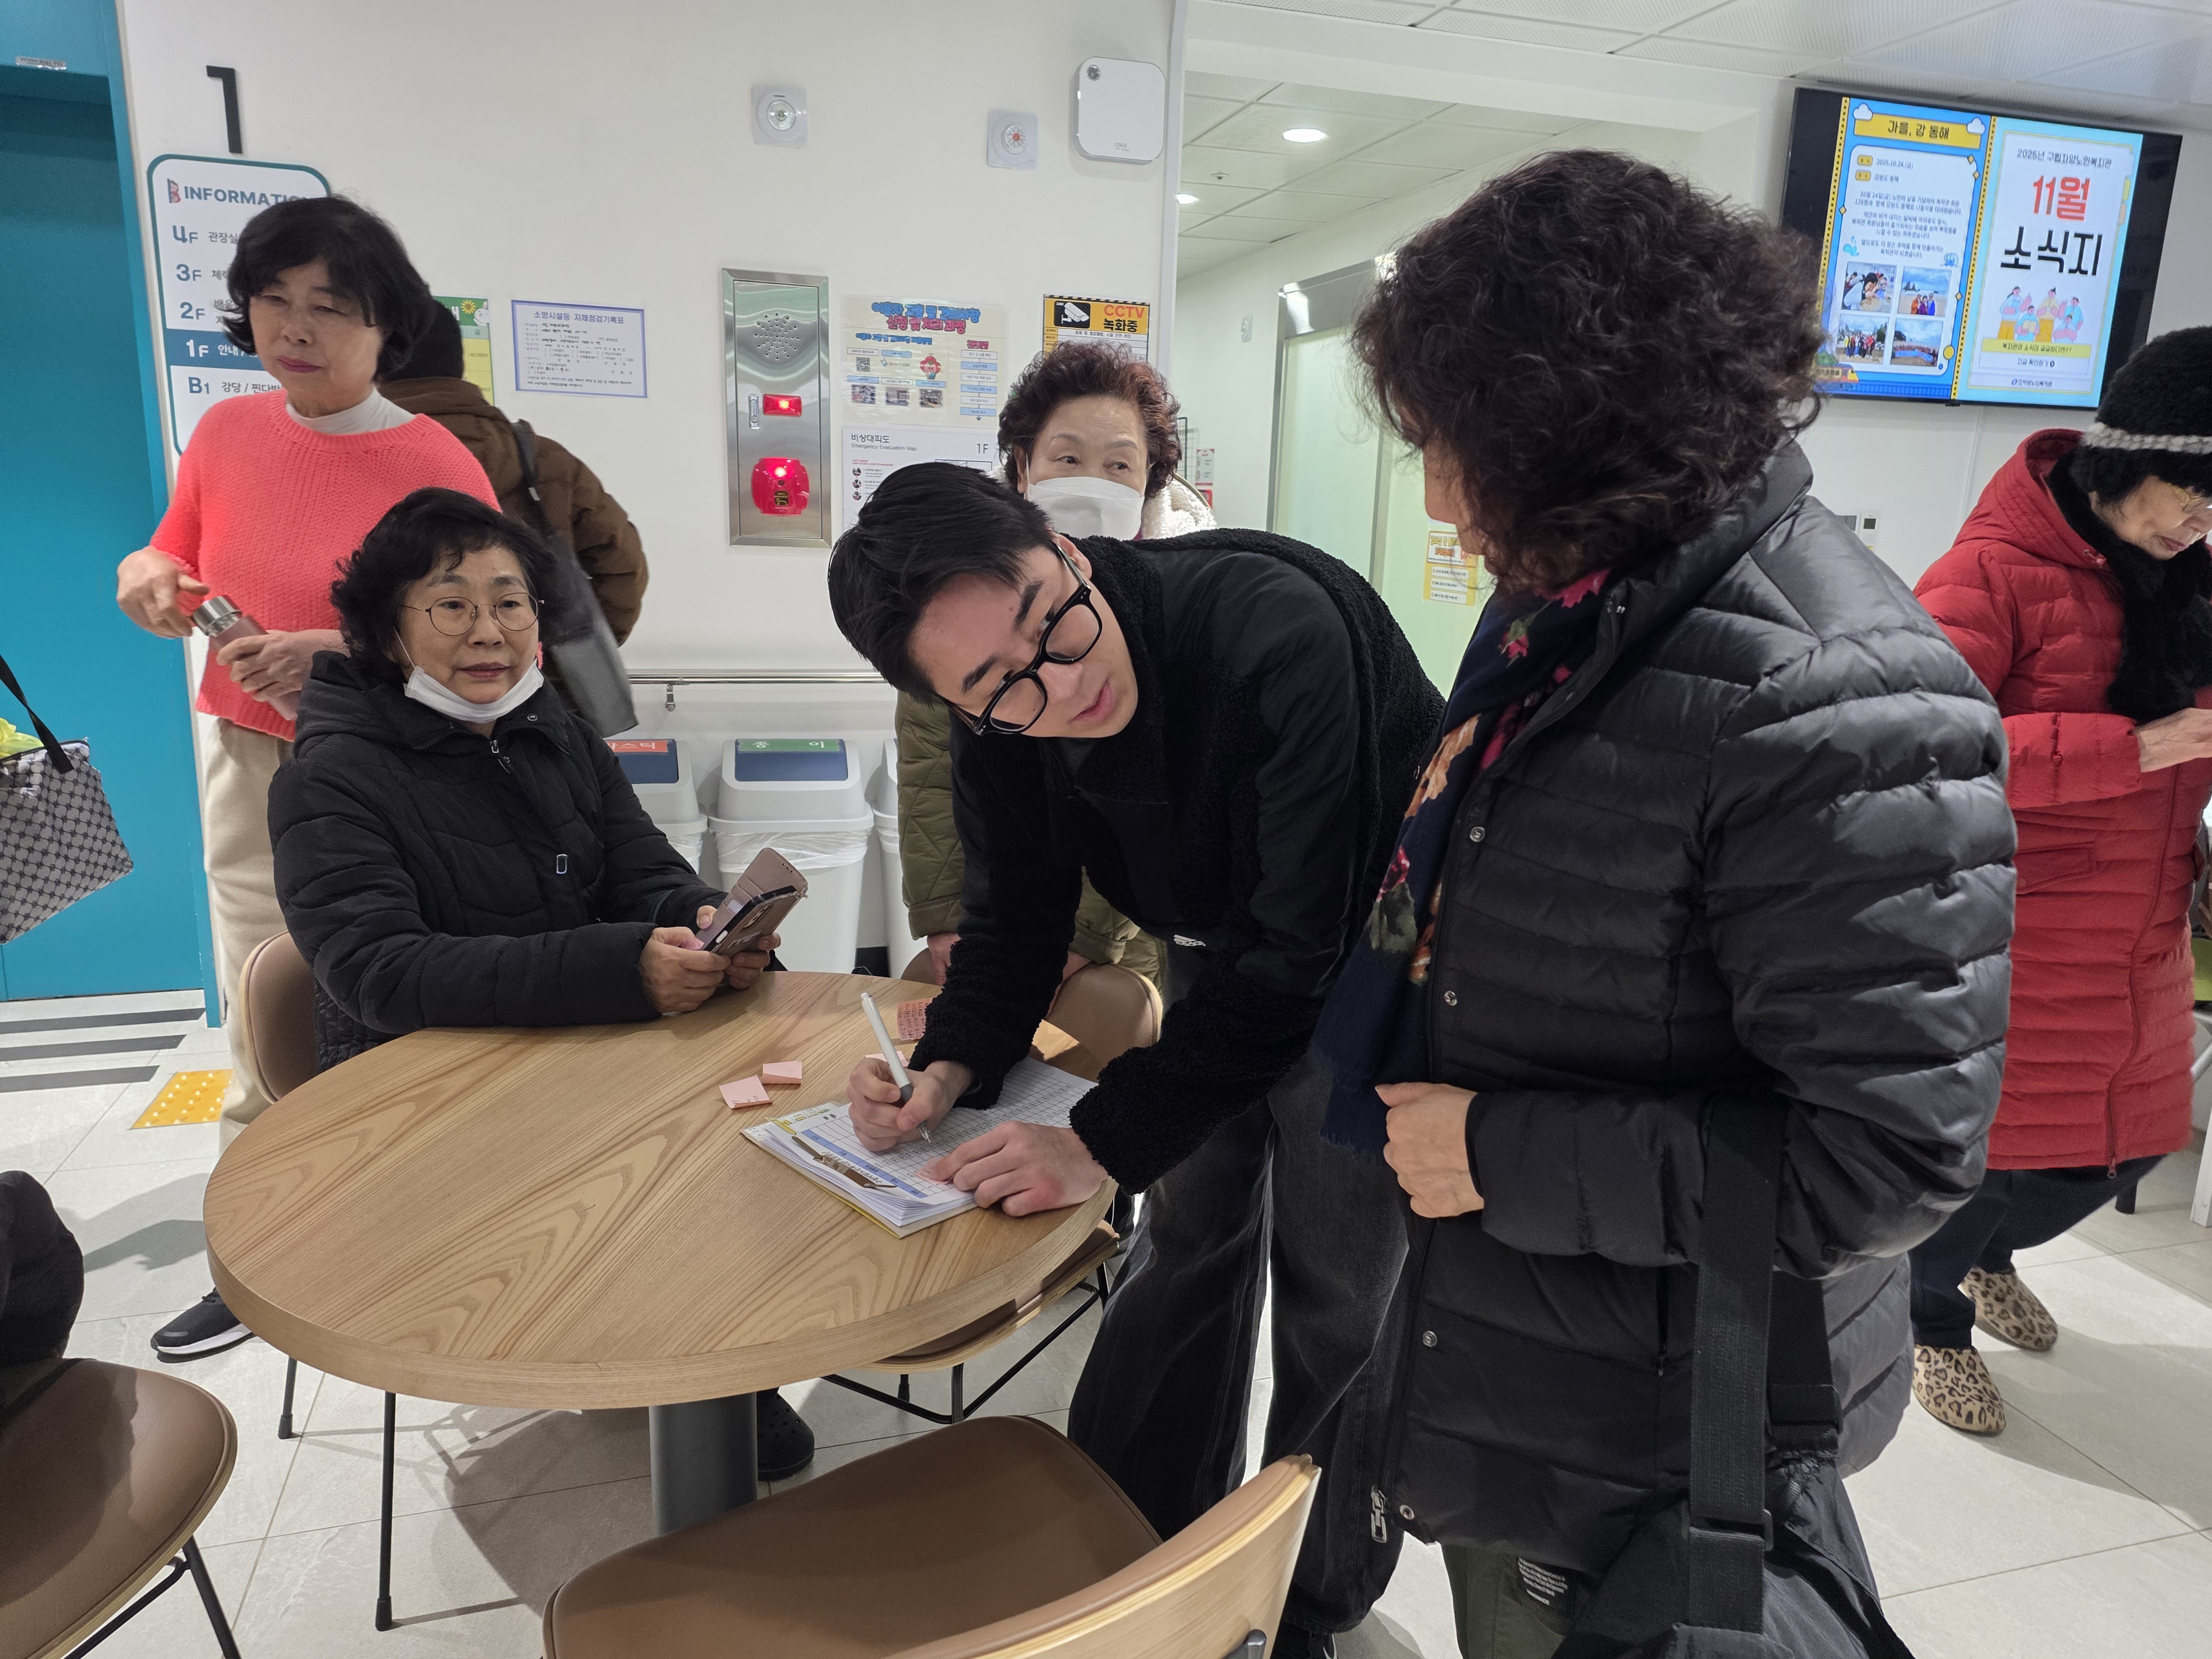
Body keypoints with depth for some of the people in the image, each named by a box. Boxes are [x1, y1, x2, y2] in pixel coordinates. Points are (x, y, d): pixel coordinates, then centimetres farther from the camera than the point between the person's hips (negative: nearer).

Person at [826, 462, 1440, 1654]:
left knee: (1334, 1286, 5)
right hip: (1219, 952, 6)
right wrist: (948, 1074, -21)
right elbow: (1013, 922, -3)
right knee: (1184, 1241, 15)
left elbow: (1298, 953, -35)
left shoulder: (1277, 631, -37)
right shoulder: (1001, 722, -16)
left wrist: (1103, 1141, -33)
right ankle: (1126, 1544, 37)